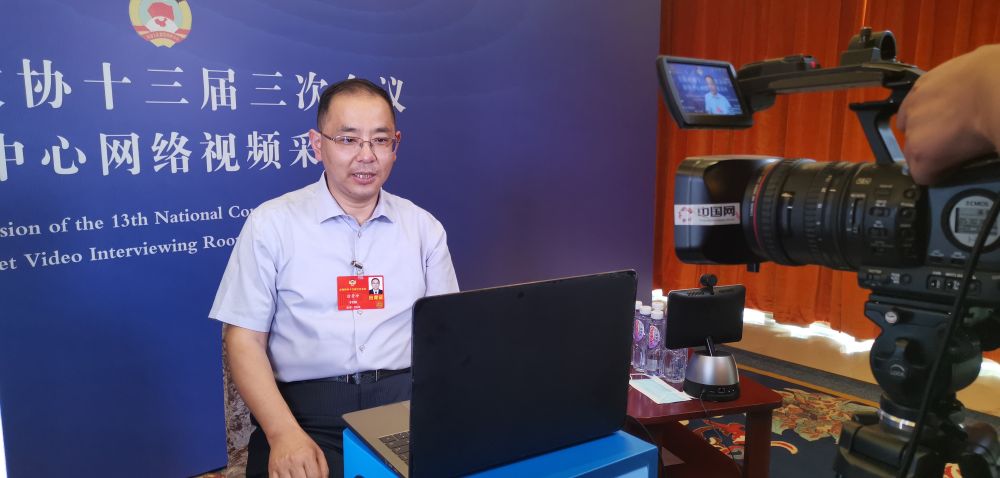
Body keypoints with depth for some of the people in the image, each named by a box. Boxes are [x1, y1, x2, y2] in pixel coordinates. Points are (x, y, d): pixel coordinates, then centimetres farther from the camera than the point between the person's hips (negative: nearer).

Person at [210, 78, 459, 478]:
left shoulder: (424, 227, 10)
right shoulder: (272, 223, 2)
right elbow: (245, 339, 0)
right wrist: (284, 433, -15)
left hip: (405, 400, 3)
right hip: (306, 408, -2)